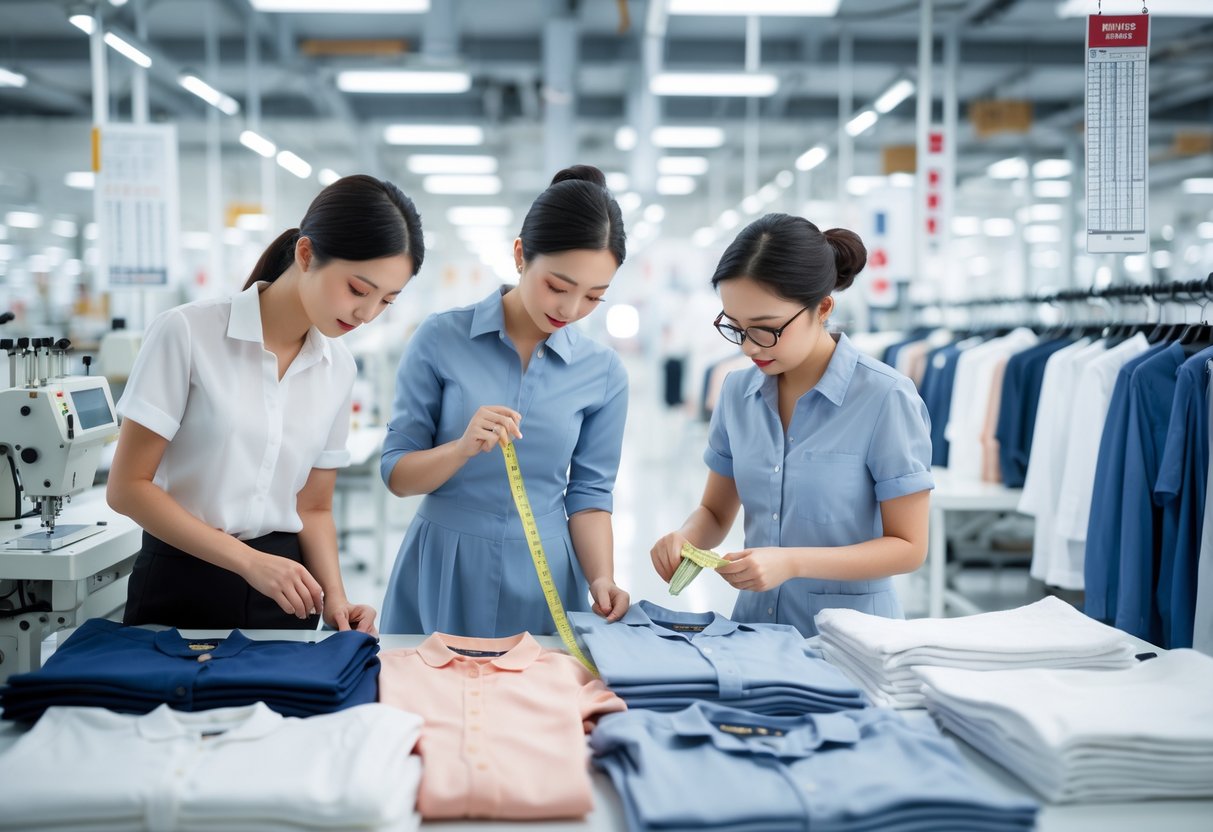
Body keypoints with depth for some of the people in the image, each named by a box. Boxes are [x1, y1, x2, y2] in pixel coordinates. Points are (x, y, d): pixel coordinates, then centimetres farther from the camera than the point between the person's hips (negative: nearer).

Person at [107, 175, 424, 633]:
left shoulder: (338, 367, 0)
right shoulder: (188, 333, -14)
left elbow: (313, 506, 8)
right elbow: (128, 485, -13)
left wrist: (334, 598, -10)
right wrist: (249, 561, -21)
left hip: (282, 590, 4)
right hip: (183, 589, -4)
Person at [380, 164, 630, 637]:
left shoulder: (604, 373, -2)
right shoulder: (441, 340, -7)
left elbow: (588, 493, 3)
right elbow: (396, 474, -4)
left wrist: (601, 579, -13)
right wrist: (463, 448, -22)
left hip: (542, 578, 1)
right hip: (441, 569, -1)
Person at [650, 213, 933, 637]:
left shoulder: (886, 398, -10)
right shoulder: (738, 392, 4)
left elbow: (907, 546, -7)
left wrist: (793, 562, -19)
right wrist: (686, 538, -8)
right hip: (753, 625, 4)